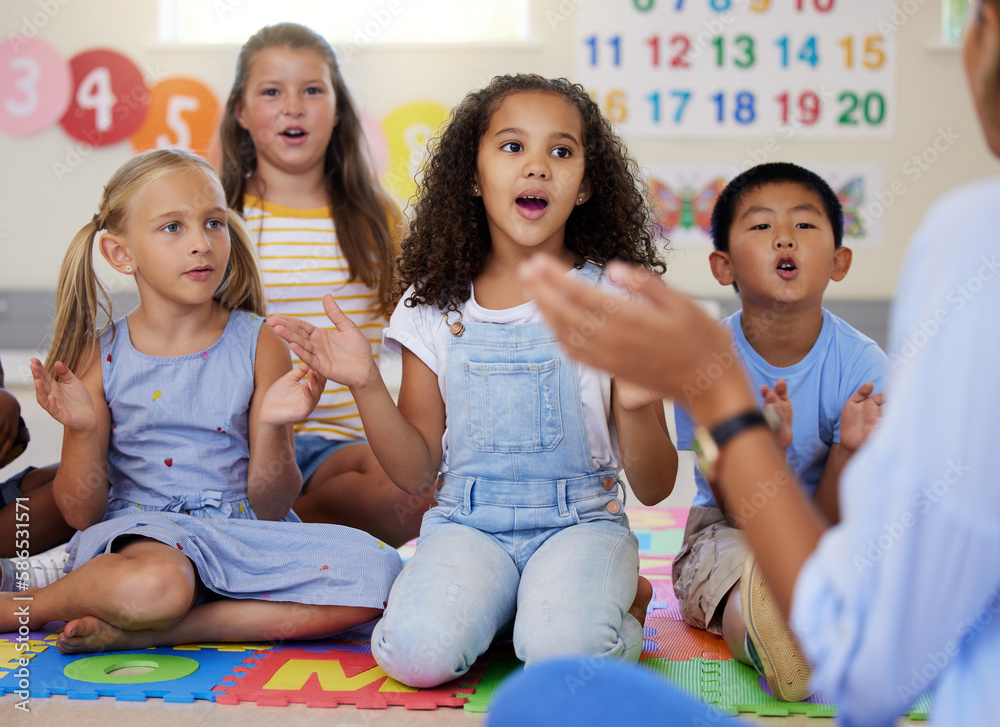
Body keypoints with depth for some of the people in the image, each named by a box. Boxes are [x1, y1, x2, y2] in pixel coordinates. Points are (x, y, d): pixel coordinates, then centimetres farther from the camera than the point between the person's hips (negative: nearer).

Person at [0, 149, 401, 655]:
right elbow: (81, 514, 2)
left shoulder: (259, 344, 0)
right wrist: (83, 430, -14)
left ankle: (151, 631, -20)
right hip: (136, 534, -2)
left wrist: (271, 429, -19)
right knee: (154, 585, -40)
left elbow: (270, 508, -1)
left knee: (377, 571, -24)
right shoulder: (100, 358, 1)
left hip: (243, 540, 3)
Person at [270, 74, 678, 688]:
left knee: (565, 650, -32)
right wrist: (367, 385, -11)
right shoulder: (436, 304, 3)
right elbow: (416, 471, 5)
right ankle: (501, 603, 3)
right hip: (468, 524, 2)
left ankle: (619, 600, 1)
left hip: (581, 520, -1)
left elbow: (654, 488, -2)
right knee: (417, 652, -28)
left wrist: (637, 408, -23)